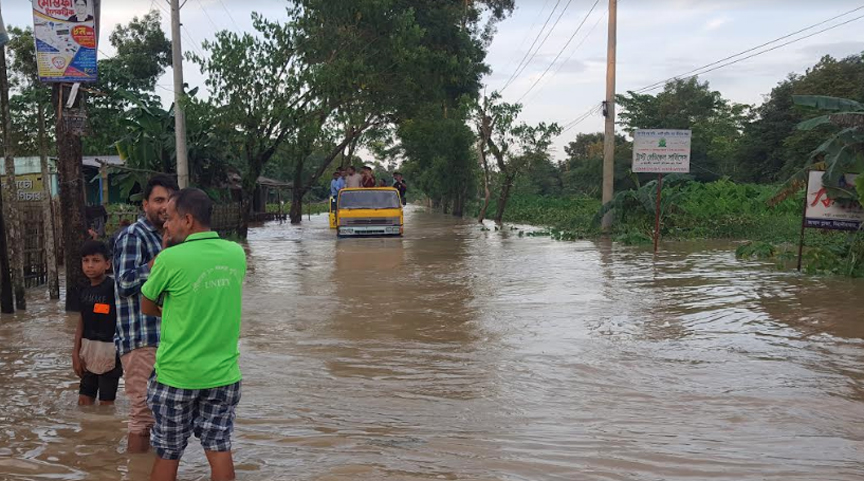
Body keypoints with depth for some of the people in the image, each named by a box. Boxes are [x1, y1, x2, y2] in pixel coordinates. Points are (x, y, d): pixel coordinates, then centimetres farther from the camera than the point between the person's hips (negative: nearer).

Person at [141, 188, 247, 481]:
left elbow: (147, 307, 0)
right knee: (219, 449, 13)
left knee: (167, 455, 15)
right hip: (223, 374, 4)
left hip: (177, 375, -3)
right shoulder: (237, 254, -3)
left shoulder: (170, 259, -16)